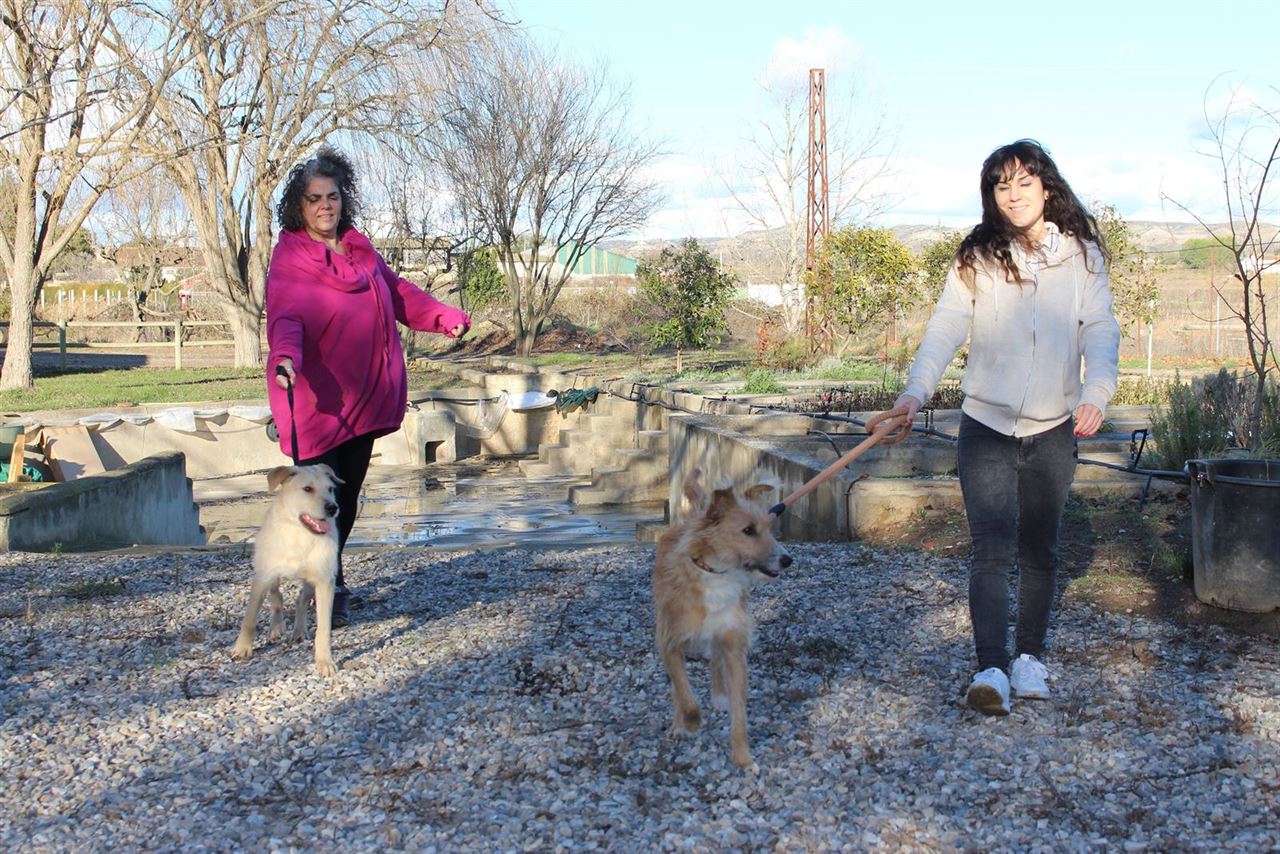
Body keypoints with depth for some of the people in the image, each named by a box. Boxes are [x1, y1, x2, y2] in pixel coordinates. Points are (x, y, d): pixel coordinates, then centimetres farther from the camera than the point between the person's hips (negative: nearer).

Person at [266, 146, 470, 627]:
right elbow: (285, 316, -23)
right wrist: (285, 356, -42)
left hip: (364, 397, 7)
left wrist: (445, 317, 13)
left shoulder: (361, 250, 14)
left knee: (347, 498, 13)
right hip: (317, 397, -6)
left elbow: (399, 293, 23)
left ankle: (328, 581, 28)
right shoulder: (289, 258, -7)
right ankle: (328, 592, 8)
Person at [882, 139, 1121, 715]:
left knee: (1039, 552, 13)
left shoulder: (1082, 254, 2)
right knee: (992, 550, -11)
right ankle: (990, 668, -12)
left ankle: (1029, 656, 27)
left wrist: (1095, 393, -21)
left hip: (1052, 432, 2)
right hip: (986, 428, -2)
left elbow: (1100, 329, -3)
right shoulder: (976, 258, 0)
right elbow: (945, 328, -10)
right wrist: (917, 390, -26)